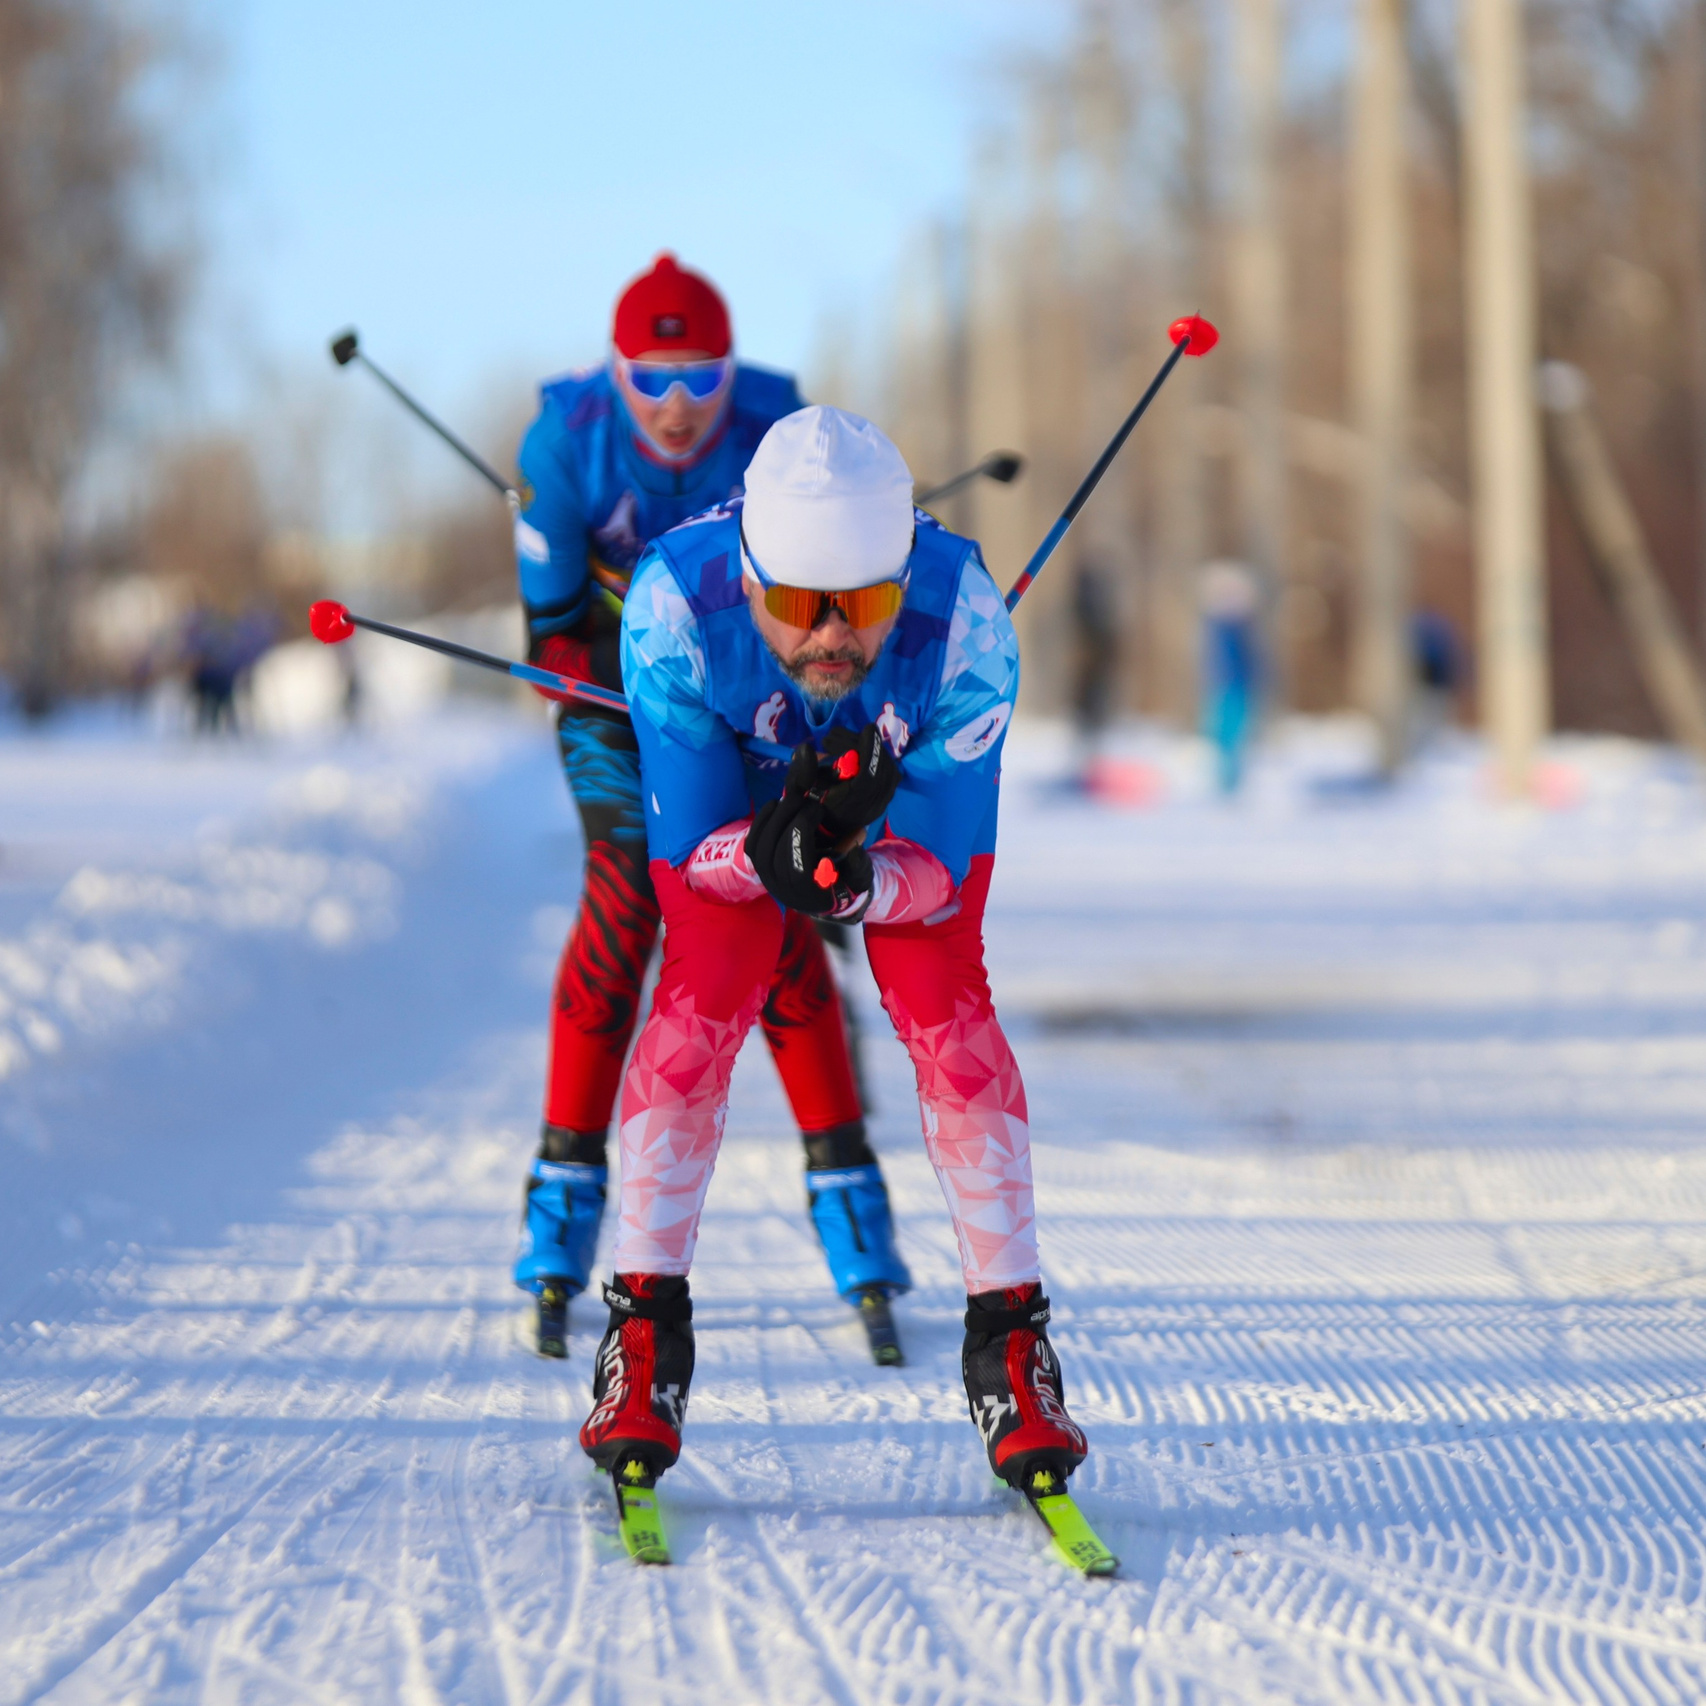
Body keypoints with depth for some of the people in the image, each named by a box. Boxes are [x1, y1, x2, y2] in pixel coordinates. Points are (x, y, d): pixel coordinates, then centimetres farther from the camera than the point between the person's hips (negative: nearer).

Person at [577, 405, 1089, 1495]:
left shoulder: (965, 629, -39)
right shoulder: (675, 608, -40)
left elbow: (943, 867, -28)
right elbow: (687, 844, -27)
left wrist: (850, 884, -50)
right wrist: (768, 853, -49)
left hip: (915, 791, 0)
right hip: (732, 789, 0)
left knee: (945, 1009, -15)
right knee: (702, 1004, -16)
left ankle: (1011, 1336, -6)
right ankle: (645, 1326, -5)